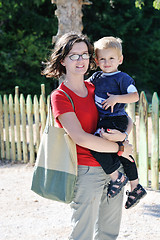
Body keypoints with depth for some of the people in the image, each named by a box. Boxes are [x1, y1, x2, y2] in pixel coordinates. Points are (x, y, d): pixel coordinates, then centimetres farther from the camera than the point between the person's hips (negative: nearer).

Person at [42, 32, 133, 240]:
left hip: (113, 167, 7)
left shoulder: (94, 89, 10)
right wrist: (120, 148, -12)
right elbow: (81, 138, -19)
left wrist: (124, 135, -7)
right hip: (87, 171, -6)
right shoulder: (60, 96, -9)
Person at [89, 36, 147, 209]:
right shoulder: (97, 77, 13)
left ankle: (116, 178, -7)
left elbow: (135, 96, -17)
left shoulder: (122, 78, -8)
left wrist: (117, 98, -25)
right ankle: (136, 188, 27)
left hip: (116, 120, -8)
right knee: (122, 153, 15)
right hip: (105, 121, 8)